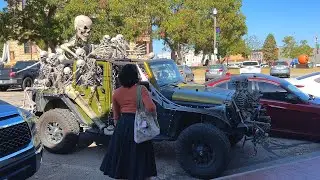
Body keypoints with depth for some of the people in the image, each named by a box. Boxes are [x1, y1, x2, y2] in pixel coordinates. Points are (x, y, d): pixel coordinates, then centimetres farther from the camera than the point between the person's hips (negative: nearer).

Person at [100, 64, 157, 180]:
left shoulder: (116, 93, 5)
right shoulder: (141, 89, -9)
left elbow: (116, 116, 11)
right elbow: (150, 108, -21)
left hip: (122, 125, 5)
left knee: (121, 156, 17)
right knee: (140, 157, 7)